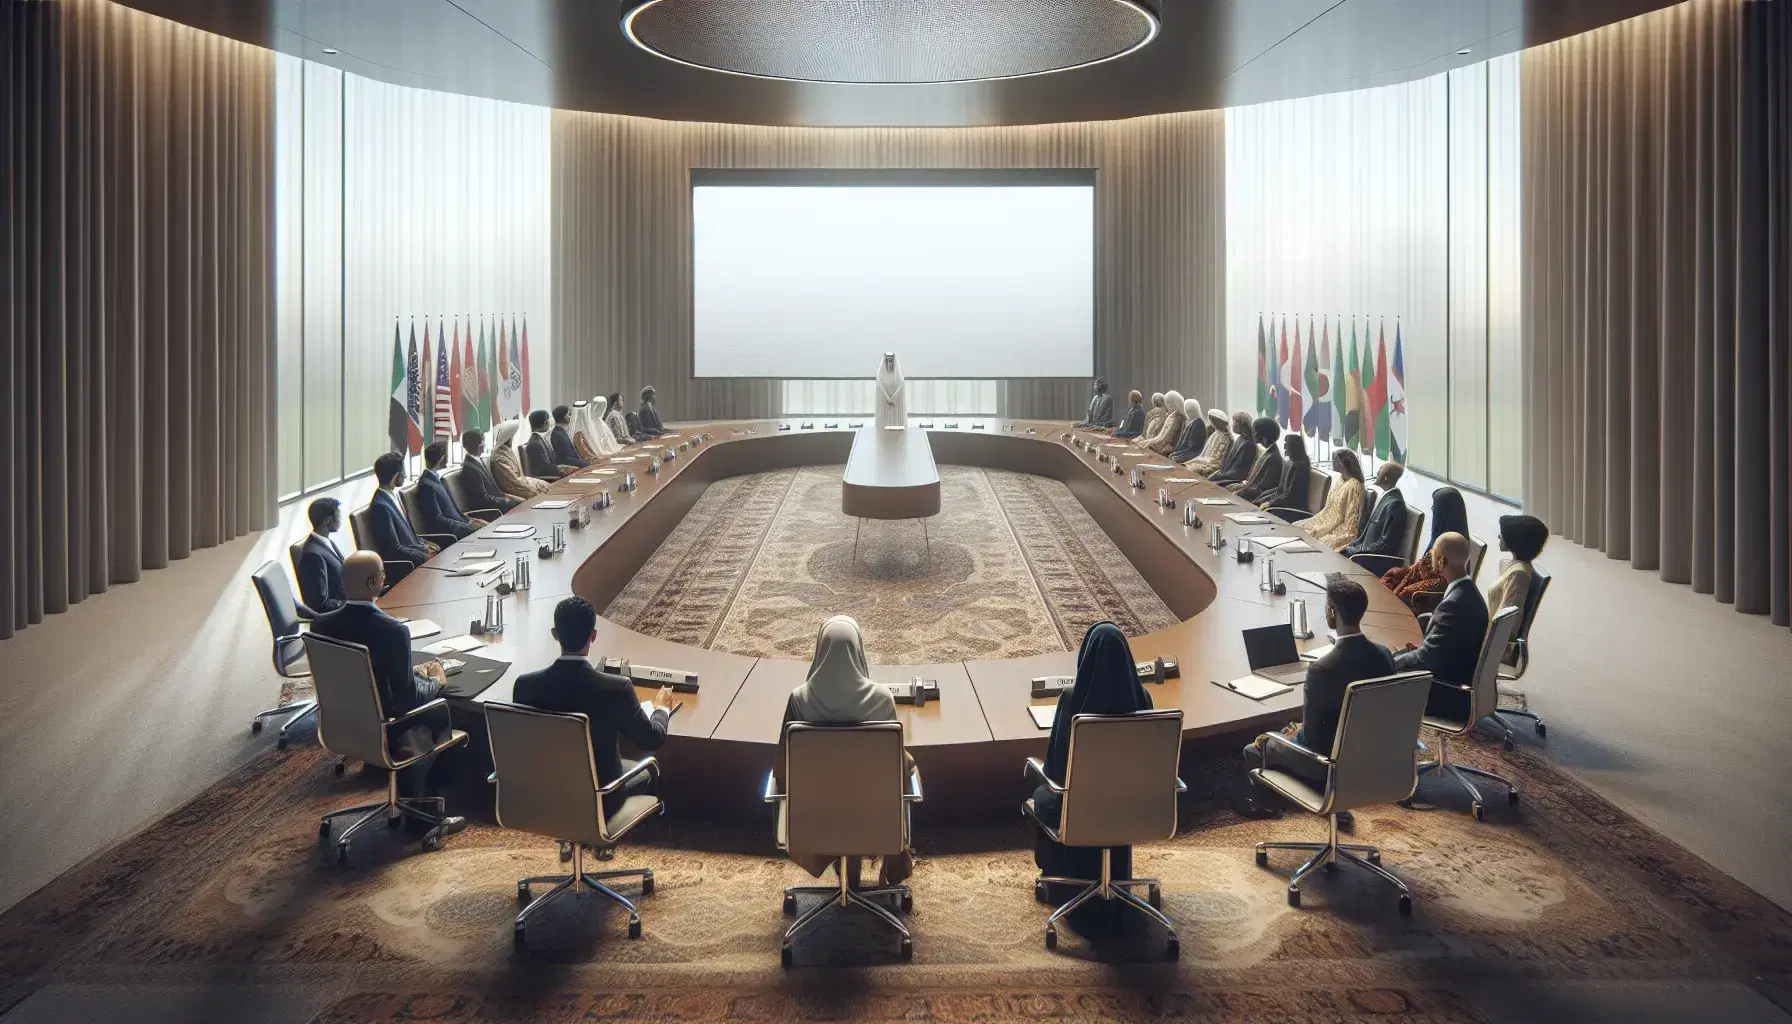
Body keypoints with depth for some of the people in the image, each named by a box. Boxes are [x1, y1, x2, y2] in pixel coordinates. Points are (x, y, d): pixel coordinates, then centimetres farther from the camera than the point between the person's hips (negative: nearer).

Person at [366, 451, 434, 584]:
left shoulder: (392, 495, 8)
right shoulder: (381, 506, -20)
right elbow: (395, 550, -20)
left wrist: (424, 545, 2)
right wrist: (425, 557, -14)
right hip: (404, 567, -9)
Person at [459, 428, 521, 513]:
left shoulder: (479, 461, 9)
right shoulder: (470, 468, -20)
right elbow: (484, 499, -20)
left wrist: (505, 496, 2)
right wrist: (506, 500, -15)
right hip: (491, 509, -9)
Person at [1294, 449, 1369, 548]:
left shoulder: (1354, 486, -18)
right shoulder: (1339, 479, 8)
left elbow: (1351, 520, -19)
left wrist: (1318, 531, -20)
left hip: (1342, 531, -9)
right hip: (1329, 522, 9)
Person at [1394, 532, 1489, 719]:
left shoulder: (1453, 604, -27)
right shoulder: (1469, 593, 3)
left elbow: (1424, 660, -22)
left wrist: (1387, 665, -9)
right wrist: (1423, 648, 6)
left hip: (1449, 695, -9)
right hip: (1464, 685, 9)